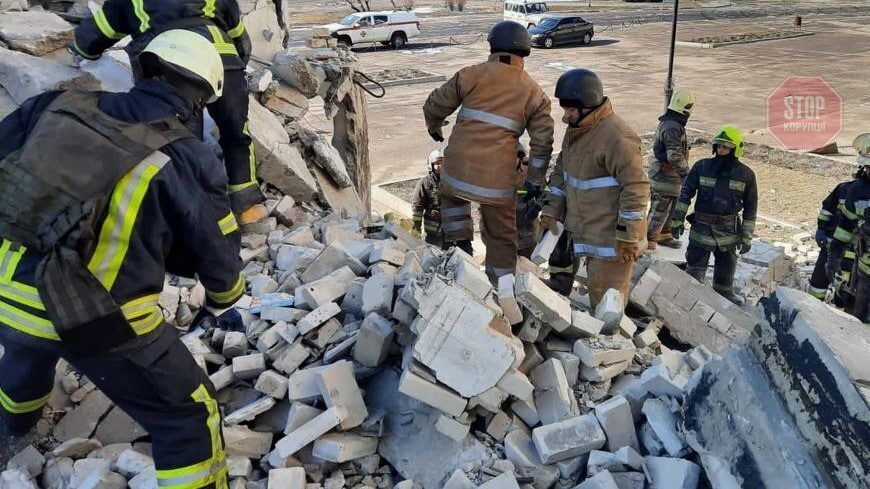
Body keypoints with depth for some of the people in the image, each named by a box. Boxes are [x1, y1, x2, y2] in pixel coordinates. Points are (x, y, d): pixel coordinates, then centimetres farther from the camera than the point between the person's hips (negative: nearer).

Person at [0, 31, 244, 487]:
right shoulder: (190, 162, -11)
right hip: (99, 320, -6)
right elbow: (219, 256, -1)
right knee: (187, 417, 9)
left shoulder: (60, 105, -1)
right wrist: (220, 305, 21)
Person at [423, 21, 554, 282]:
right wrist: (534, 181, 13)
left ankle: (460, 242, 19)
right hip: (498, 177, 1)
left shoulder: (471, 75, 3)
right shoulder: (535, 93, 8)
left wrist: (434, 128, 31)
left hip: (459, 167, 0)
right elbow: (542, 143, 6)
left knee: (451, 195, 33)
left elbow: (434, 105, 10)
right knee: (501, 234, 16)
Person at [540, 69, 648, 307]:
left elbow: (636, 188, -23)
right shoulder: (575, 130, 9)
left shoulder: (617, 137, -22)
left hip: (610, 236, -9)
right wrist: (550, 211, 10)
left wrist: (627, 236, -21)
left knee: (605, 302, 0)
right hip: (579, 229, 9)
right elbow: (561, 172, 18)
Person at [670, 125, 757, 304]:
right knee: (695, 267, 5)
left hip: (728, 231, 1)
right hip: (701, 229, -1)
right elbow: (685, 194, 1)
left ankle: (725, 293, 38)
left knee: (726, 268, 17)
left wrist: (747, 237, 2)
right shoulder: (702, 167, -4)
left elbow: (750, 208, 3)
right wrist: (677, 220, -4)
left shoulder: (746, 174, -2)